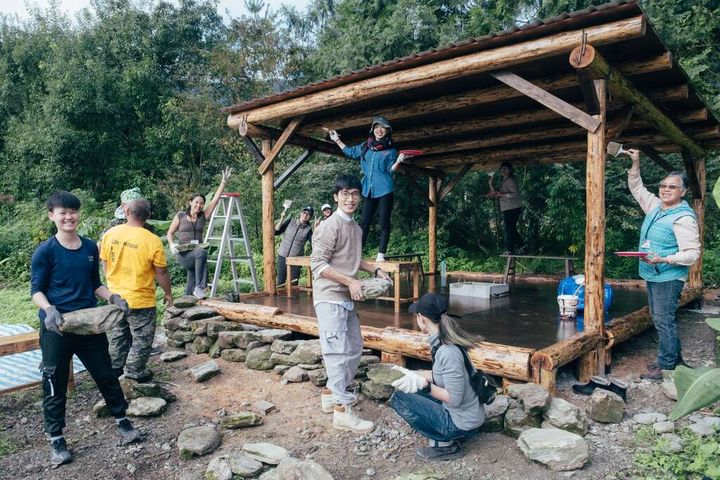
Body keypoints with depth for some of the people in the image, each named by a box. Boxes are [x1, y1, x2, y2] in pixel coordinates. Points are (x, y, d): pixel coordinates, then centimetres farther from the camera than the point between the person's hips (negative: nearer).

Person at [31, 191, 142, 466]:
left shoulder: (90, 247, 4)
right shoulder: (45, 251, -10)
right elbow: (36, 290, -7)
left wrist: (113, 297, -6)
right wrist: (48, 309, -26)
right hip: (57, 328, -4)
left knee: (106, 375, 13)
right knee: (55, 385, 8)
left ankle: (122, 421, 30)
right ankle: (56, 439, 26)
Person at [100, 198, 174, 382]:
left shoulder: (110, 234, -7)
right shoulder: (153, 241, -20)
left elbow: (105, 264, 5)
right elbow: (162, 272, -12)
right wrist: (168, 293, 4)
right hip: (141, 301, -5)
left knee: (117, 336, 24)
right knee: (141, 339, 14)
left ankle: (115, 369, 38)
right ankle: (135, 373, 23)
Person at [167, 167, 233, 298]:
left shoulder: (203, 216, 9)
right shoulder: (180, 216, 6)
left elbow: (215, 199, 3)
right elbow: (170, 233, 13)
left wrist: (224, 181, -4)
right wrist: (172, 244, -8)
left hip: (196, 254, 3)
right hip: (183, 254, -3)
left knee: (192, 283, -7)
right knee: (202, 252, -33)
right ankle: (200, 287, -33)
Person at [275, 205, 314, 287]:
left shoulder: (308, 229, -2)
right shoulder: (290, 221, 2)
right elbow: (276, 232, -2)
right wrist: (282, 219, -12)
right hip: (282, 256, 1)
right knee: (280, 283, 4)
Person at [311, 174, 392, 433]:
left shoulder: (356, 228, 13)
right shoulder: (329, 226, -14)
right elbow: (318, 263, -18)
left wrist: (376, 269, 11)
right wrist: (350, 281, -22)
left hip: (347, 299, 9)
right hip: (330, 298, -9)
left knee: (354, 348, 17)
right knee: (338, 352, -7)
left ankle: (332, 392, 31)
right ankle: (342, 410, 1)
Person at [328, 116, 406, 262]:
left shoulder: (390, 150, 3)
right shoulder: (365, 147, 13)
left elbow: (390, 170, -4)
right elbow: (349, 152, 28)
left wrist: (398, 161, -21)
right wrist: (337, 140, 28)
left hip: (385, 191, -4)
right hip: (368, 191, 4)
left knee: (384, 223, -3)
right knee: (364, 223, 5)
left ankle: (381, 254, -1)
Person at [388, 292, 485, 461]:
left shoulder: (448, 352, -28)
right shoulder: (444, 341, -1)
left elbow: (454, 399, -24)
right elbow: (440, 375, 10)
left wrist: (424, 385, -26)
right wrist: (413, 374, 4)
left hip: (462, 424, -9)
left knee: (399, 397, -10)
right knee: (412, 389, 16)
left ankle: (444, 444, -2)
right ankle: (444, 436, 13)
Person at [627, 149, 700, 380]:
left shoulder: (684, 218, -16)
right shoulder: (655, 206, 8)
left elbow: (692, 253, -20)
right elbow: (637, 188, 21)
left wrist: (663, 259, -30)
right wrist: (635, 164, 11)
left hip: (669, 278, -9)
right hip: (651, 275, 9)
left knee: (664, 321, -5)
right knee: (660, 319, 16)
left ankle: (666, 367, 3)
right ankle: (675, 358, 29)